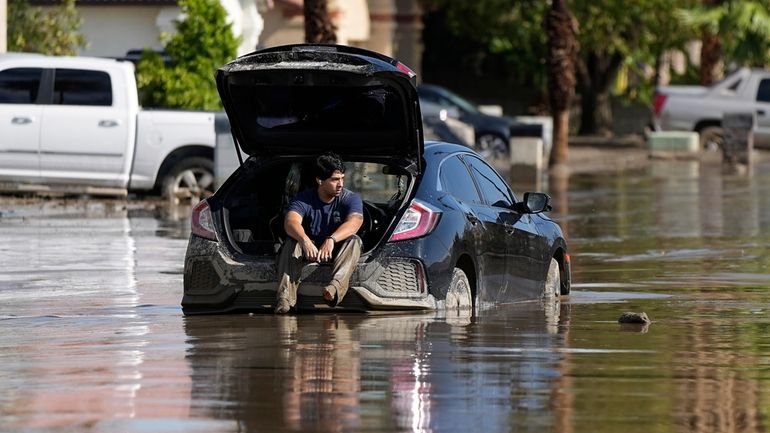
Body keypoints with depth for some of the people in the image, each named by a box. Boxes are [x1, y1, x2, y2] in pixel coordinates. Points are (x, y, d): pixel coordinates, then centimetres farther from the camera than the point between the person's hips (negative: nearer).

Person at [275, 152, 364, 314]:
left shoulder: (350, 198, -11)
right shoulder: (303, 199, -12)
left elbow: (355, 221, -32)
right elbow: (291, 221, -32)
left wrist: (331, 240, -51)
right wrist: (305, 240, -55)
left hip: (337, 251, 0)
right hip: (309, 249, 0)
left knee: (354, 241, -31)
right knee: (291, 242, -30)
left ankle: (336, 287, -55)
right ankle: (285, 296, -47)